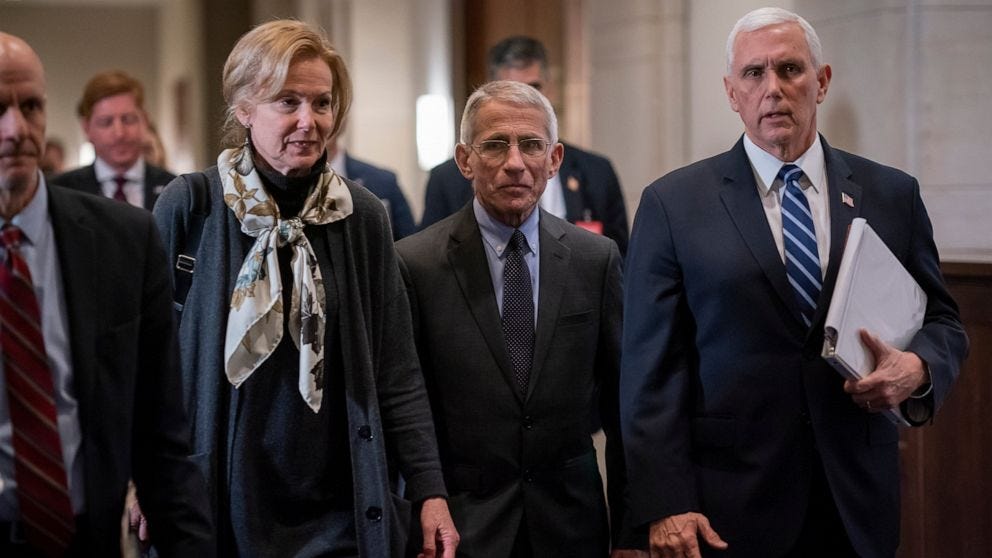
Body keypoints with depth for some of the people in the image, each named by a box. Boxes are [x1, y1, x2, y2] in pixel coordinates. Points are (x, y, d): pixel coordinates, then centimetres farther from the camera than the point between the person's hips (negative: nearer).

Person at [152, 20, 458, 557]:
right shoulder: (189, 206, -6)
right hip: (217, 507, -2)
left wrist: (430, 493, -3)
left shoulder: (363, 216, 0)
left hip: (340, 513, 2)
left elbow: (396, 373, 2)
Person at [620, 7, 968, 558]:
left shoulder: (892, 195, 6)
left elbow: (941, 321, 14)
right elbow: (652, 368, -4)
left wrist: (919, 367, -10)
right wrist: (664, 505, -12)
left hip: (858, 499, 3)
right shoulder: (672, 204, -1)